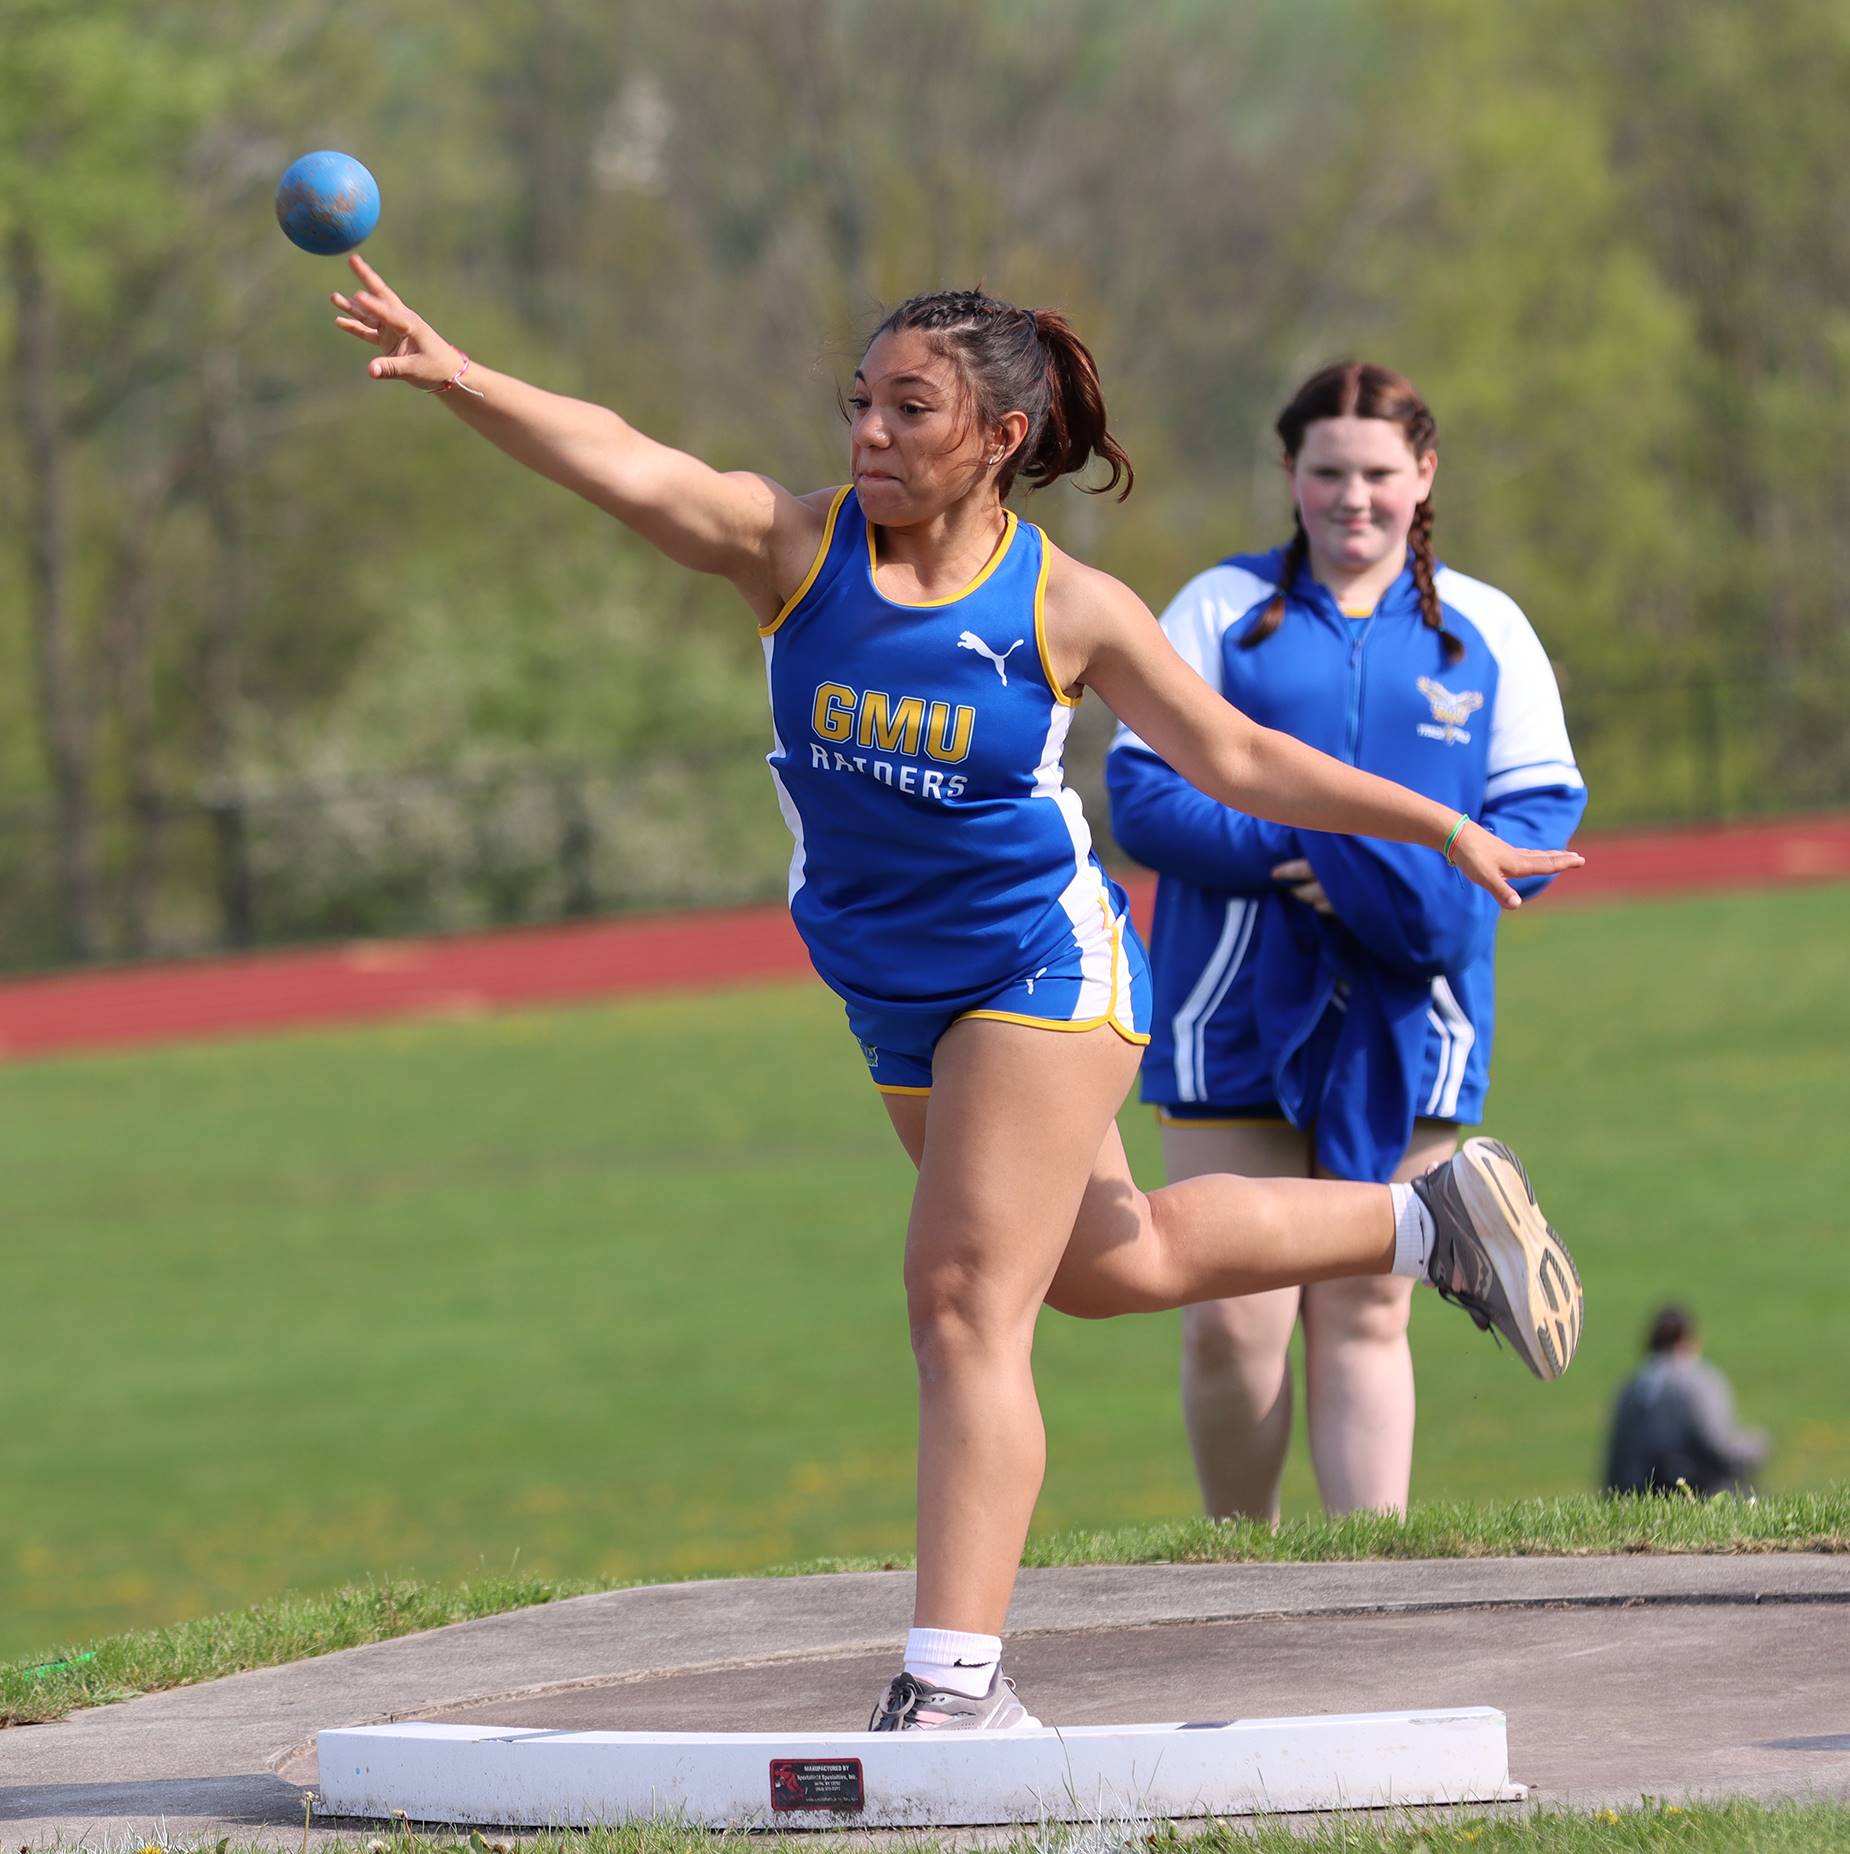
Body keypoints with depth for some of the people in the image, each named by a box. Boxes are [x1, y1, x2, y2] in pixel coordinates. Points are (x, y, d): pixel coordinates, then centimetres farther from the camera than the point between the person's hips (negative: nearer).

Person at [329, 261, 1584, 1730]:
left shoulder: (1065, 607, -13)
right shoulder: (796, 546, -10)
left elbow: (1237, 757, 0)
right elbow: (625, 467, -26)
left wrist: (1445, 830, 1)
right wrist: (457, 377, -42)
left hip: (1043, 964, -5)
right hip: (898, 999, 5)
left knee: (967, 1302, -17)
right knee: (1102, 1265, 24)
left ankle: (954, 1681, -17)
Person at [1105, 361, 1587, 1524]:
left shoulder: (1484, 631, 11)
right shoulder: (1221, 612, 7)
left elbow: (1544, 805, 6)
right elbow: (1142, 788, -1)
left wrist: (1441, 879, -14)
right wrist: (1292, 856, -16)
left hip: (1402, 1027, 1)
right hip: (1240, 1022, -1)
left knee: (1365, 1315, 3)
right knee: (1232, 1326, -5)